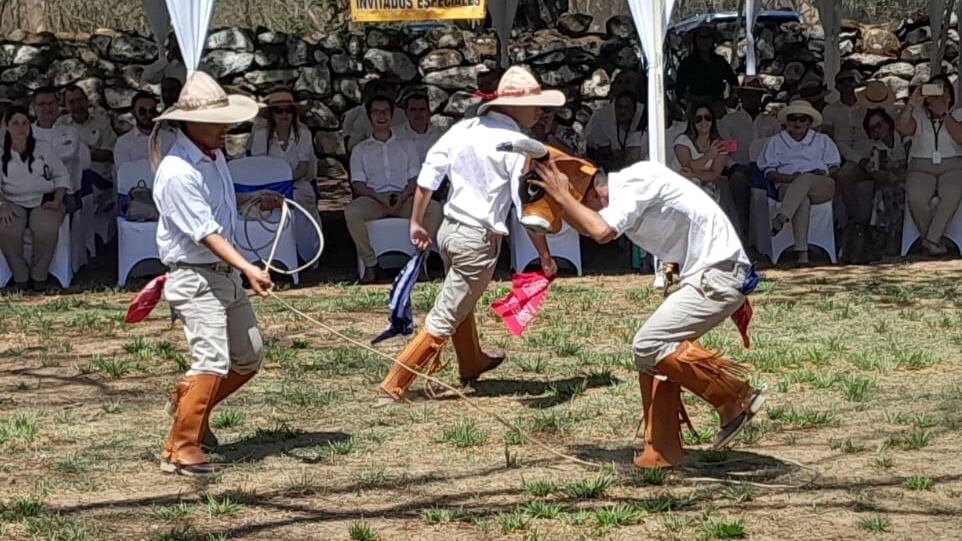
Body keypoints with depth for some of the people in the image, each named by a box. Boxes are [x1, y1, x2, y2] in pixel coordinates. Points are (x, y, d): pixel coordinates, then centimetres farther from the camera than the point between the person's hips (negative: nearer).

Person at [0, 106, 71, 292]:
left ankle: (39, 275, -14)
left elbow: (62, 176, 13)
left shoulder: (43, 148, 10)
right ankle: (20, 277, -15)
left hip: (44, 201, 0)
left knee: (47, 230, -35)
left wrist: (57, 199, -3)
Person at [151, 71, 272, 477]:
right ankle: (180, 450, -12)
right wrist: (247, 269, -31)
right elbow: (206, 234, -25)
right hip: (195, 278, -9)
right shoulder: (178, 172, -21)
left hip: (225, 273, 9)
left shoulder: (214, 156, 8)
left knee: (249, 357, 14)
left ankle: (185, 401, 33)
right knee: (213, 361, -18)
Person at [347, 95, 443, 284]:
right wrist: (379, 198, -15)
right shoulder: (360, 149, 18)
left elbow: (415, 179, 11)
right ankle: (370, 263, -25)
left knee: (435, 209, -29)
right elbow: (358, 183, 5)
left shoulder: (407, 145, 22)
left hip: (403, 198, 1)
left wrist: (402, 197, -11)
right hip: (373, 198, -1)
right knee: (351, 212, -36)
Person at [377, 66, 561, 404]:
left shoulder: (463, 128, 4)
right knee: (444, 319, -2)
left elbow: (428, 174, 5)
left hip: (449, 230, 8)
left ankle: (472, 365, 51)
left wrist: (417, 222, 16)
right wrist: (546, 258, -9)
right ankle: (394, 385, -4)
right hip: (479, 240, -8)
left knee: (462, 302, 29)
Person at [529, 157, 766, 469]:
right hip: (703, 277, 10)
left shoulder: (636, 183, -17)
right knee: (650, 352, 8)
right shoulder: (622, 194, 13)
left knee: (648, 345, -15)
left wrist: (562, 196, -17)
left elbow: (601, 231, -28)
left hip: (719, 277, -10)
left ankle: (737, 399, -7)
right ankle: (661, 453, 14)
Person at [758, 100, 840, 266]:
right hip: (788, 188, -1)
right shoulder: (776, 142, 21)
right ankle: (802, 254, -54)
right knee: (802, 200, -39)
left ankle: (782, 218, -58)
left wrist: (825, 173, -5)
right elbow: (769, 172, 10)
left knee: (805, 179, -38)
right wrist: (790, 177, -8)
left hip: (822, 187, 1)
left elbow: (835, 168, 19)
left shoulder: (822, 140, 26)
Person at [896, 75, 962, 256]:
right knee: (916, 197, -33)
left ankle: (931, 239, -28)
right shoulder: (918, 115, 13)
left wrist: (944, 114, -12)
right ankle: (933, 240, -12)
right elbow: (901, 128, -10)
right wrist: (911, 104, -21)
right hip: (921, 168, 0)